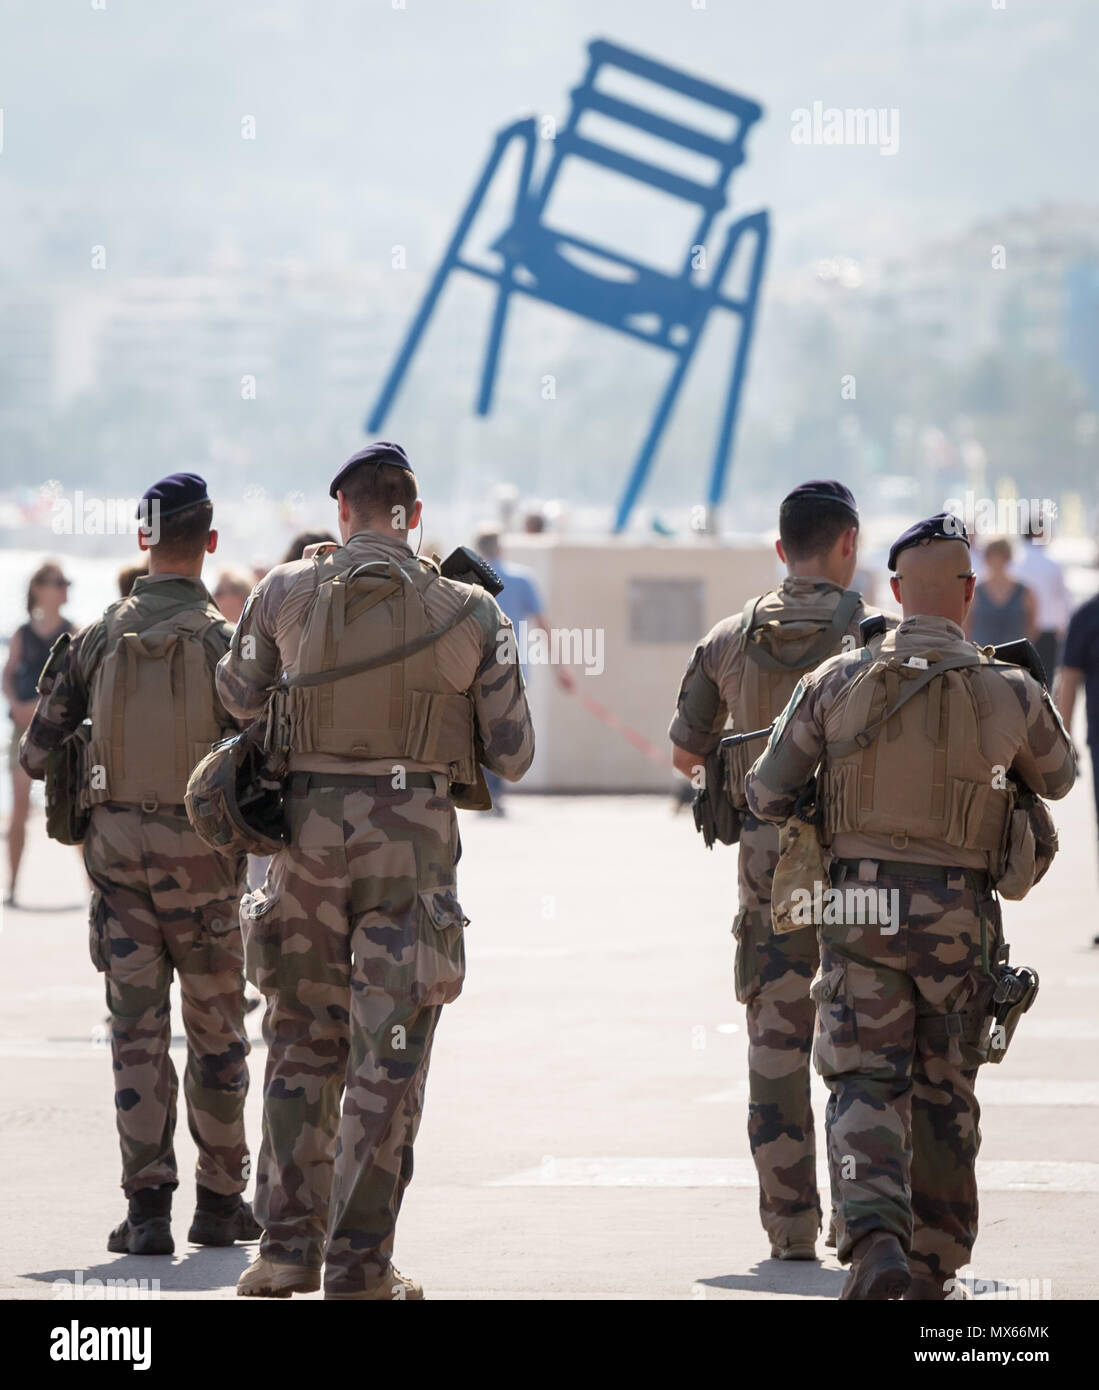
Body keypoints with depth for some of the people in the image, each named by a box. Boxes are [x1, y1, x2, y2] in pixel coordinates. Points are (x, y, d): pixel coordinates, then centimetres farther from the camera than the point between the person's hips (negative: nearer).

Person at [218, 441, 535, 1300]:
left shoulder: (287, 594, 0)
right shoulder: (468, 612, -3)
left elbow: (239, 698, 16)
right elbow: (513, 755, 2)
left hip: (310, 832, 2)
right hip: (413, 843, -1)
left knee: (302, 1045, 15)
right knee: (387, 1060, 3)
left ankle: (288, 1248, 12)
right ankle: (360, 1268, 2)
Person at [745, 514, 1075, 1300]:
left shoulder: (835, 683, -4)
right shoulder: (1010, 693, -5)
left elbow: (767, 796, 1)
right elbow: (1057, 779, 16)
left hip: (860, 909, 0)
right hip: (959, 918, 0)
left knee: (866, 1085, 1)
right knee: (945, 1094, 14)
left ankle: (874, 1241, -22)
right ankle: (935, 1270, 21)